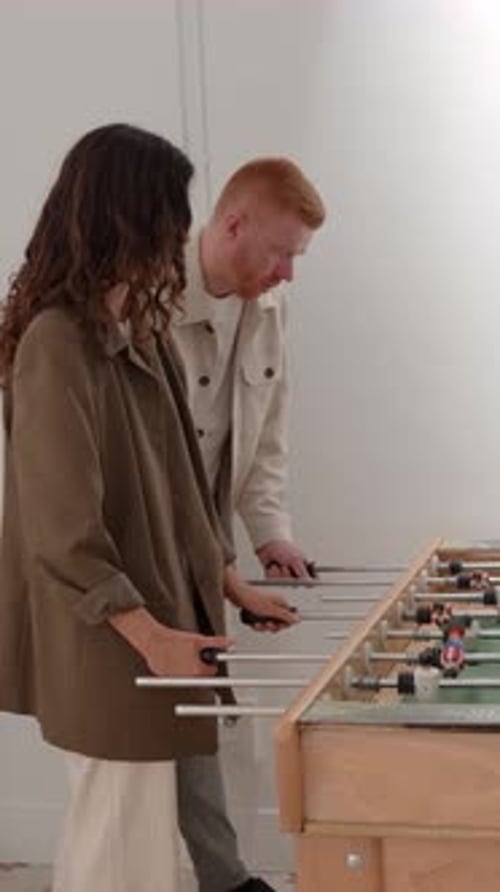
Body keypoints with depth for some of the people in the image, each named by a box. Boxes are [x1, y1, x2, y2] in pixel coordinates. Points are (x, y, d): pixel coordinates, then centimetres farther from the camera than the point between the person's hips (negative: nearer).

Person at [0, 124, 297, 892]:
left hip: (149, 624, 9)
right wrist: (149, 635, -22)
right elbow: (62, 526, -21)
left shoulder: (138, 334, 10)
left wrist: (230, 584, 12)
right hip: (107, 644, -9)